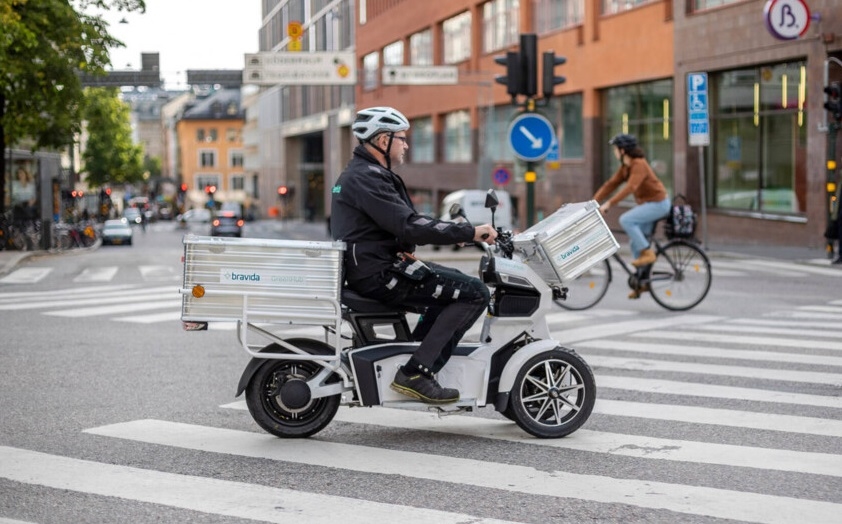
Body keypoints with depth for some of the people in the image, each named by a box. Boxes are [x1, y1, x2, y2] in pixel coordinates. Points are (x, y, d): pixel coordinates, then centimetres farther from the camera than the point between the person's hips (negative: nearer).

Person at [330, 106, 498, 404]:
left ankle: (412, 352, 17)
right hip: (379, 275, -11)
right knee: (474, 293, -14)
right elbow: (408, 226, -26)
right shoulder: (367, 178, -15)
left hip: (365, 269, 11)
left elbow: (400, 221, 22)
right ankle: (415, 373, -16)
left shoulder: (358, 173, 19)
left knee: (456, 284, 24)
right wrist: (469, 232, -22)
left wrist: (456, 232, 6)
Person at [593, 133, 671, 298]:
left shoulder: (639, 164, -22)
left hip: (658, 203, -9)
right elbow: (610, 185, 5)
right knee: (634, 243, 7)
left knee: (625, 220, -26)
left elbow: (630, 187, -34)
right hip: (646, 204, 9)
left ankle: (647, 253, -15)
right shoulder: (625, 167, 6)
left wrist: (609, 204, -40)